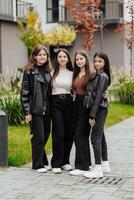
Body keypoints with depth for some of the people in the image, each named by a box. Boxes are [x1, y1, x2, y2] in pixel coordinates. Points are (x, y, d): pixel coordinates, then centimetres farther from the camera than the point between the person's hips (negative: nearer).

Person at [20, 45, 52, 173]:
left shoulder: (48, 71, 12)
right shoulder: (29, 71, -6)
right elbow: (24, 92, -8)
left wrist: (50, 107, 11)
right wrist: (27, 112, -12)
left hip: (46, 109, 6)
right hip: (35, 109, -5)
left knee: (45, 135, 10)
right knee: (39, 137, -3)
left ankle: (43, 162, 25)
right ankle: (37, 165, 10)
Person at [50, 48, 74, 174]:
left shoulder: (72, 74, 10)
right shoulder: (52, 73, 3)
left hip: (68, 103, 3)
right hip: (56, 103, -3)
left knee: (69, 133, 3)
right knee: (59, 134, -8)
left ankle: (65, 162, 17)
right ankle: (56, 164, 0)